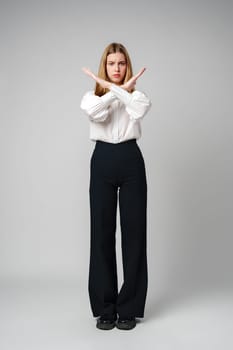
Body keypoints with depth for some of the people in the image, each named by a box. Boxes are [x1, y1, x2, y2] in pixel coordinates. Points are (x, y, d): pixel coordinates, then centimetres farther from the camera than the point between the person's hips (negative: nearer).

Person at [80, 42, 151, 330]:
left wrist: (113, 87, -10)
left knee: (133, 231, 0)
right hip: (102, 162, 1)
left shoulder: (136, 93, 12)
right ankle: (105, 307, 12)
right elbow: (96, 112, -14)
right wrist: (120, 89, -6)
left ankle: (129, 307, 11)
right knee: (102, 232, 1)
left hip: (131, 161, 0)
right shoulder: (92, 95, 13)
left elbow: (141, 109, -15)